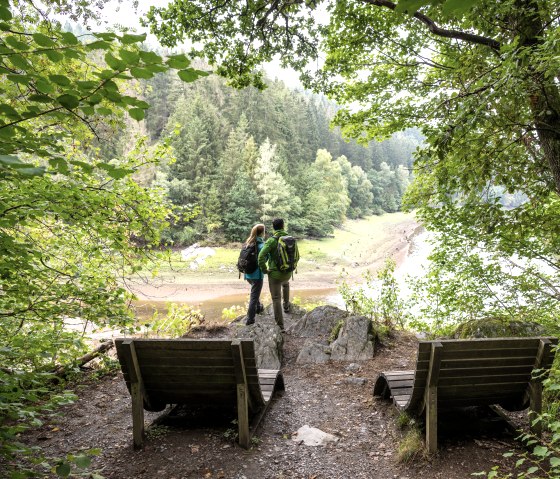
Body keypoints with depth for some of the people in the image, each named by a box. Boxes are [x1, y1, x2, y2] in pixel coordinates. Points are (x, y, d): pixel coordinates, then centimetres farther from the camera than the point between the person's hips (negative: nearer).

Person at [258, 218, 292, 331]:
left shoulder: (272, 240, -16)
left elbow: (261, 255, -26)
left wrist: (264, 270, -13)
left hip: (274, 274, -4)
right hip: (287, 273, 4)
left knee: (276, 299, 7)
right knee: (285, 284, 40)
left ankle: (280, 325, 8)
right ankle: (286, 306, 47)